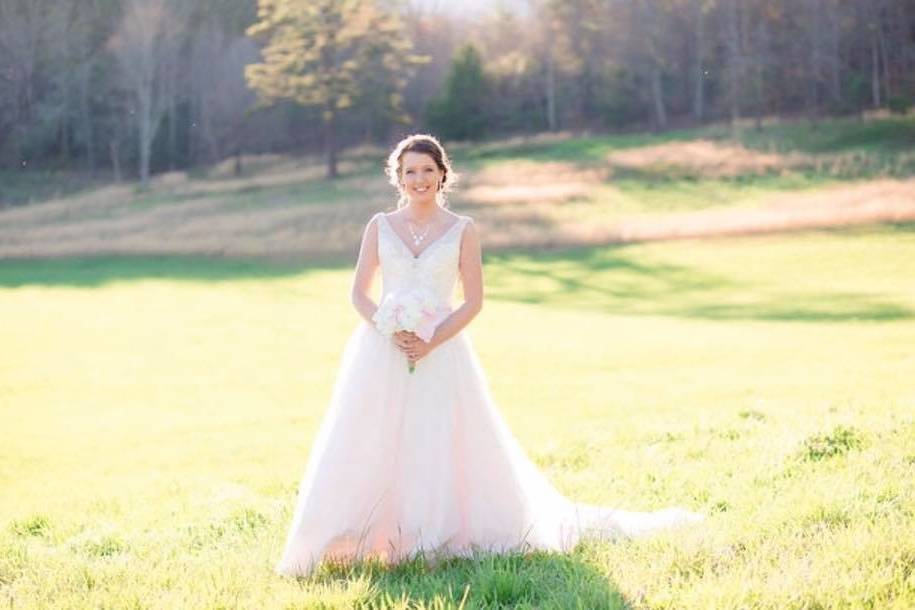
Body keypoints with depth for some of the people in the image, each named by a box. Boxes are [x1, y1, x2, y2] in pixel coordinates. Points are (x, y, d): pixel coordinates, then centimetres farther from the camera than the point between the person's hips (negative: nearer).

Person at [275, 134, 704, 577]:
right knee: (373, 451, -3)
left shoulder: (462, 230, 4)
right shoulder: (380, 226, 8)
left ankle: (441, 533, 8)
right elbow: (359, 294, 6)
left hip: (442, 354, -1)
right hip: (381, 353, 1)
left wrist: (431, 342, -13)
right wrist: (391, 332, -11)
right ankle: (373, 538, 5)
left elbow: (473, 301, 0)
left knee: (442, 449, -4)